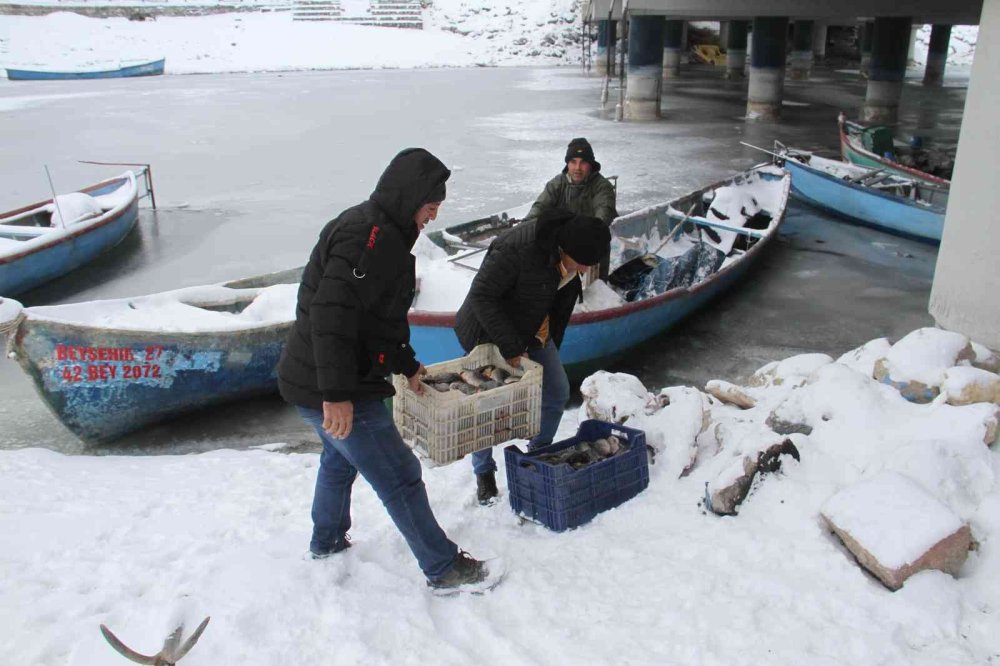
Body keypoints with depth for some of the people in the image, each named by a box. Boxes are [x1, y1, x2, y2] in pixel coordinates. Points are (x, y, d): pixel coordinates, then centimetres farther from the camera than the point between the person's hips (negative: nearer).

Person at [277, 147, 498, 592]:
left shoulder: (383, 234, 12)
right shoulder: (369, 234, -21)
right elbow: (331, 313, -31)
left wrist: (407, 366, 25)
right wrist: (337, 394, -33)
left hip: (312, 381, 11)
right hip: (330, 389, -11)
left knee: (340, 458, 31)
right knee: (399, 476, 0)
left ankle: (327, 544, 51)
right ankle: (443, 568, 13)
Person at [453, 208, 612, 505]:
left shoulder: (569, 251, -9)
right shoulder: (516, 248, -34)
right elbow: (481, 296, -30)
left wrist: (551, 344, 10)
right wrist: (510, 347, -28)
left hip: (534, 332, 7)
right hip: (490, 332, -7)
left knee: (557, 393, 8)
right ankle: (484, 473, 18)